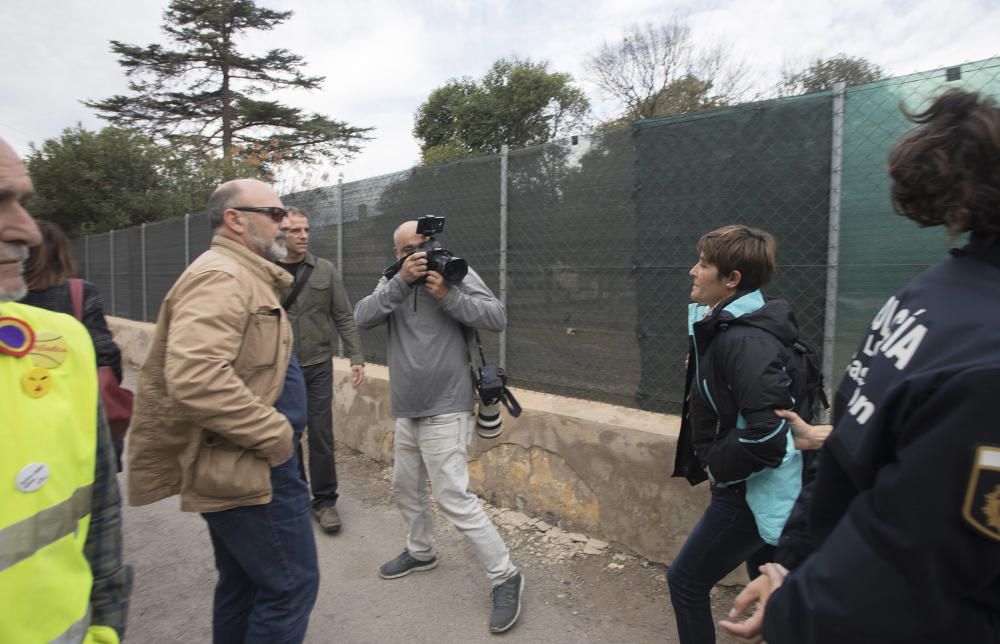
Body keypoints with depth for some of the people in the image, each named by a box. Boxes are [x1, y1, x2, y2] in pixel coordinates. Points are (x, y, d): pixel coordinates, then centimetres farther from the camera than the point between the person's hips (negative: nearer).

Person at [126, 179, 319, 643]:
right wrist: (275, 434, -23)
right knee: (291, 585, 0)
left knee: (243, 585, 20)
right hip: (252, 468, -10)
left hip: (240, 464, 10)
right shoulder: (220, 276, -18)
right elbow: (195, 377, -32)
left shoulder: (244, 276, 16)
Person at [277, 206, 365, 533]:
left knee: (321, 436, 5)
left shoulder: (325, 270, 0)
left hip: (318, 367, 0)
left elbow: (344, 317, 2)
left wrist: (356, 357, -5)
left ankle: (325, 500, 20)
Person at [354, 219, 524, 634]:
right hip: (406, 411, 7)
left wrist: (447, 294, -23)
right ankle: (421, 552, 46)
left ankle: (506, 577, 6)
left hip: (445, 411, -7)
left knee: (454, 499, -8)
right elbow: (362, 317, -9)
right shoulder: (391, 283, 7)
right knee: (405, 488, 22)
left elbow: (498, 318, -14)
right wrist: (402, 281, -21)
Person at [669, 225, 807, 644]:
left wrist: (716, 467, -16)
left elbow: (765, 435, -31)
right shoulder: (729, 326, 5)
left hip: (752, 491, -10)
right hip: (758, 485, 10)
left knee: (686, 581, 6)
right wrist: (701, 369, 2)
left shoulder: (744, 339, -25)